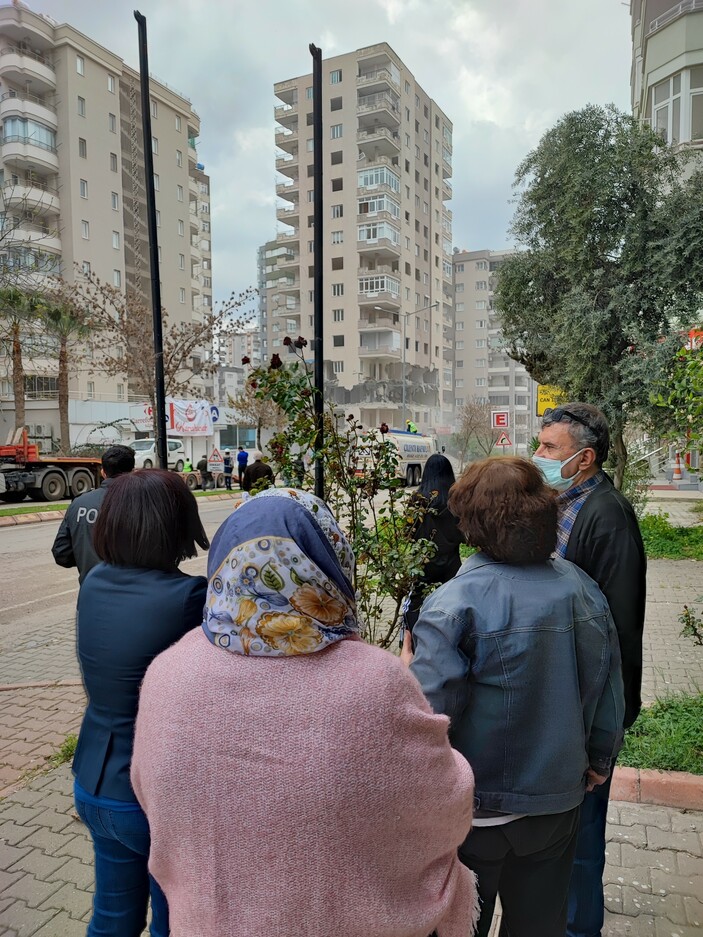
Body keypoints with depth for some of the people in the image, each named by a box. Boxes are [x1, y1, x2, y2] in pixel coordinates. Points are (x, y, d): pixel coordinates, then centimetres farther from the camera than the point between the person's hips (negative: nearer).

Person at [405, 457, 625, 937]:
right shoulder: (583, 587, -8)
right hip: (558, 800, 5)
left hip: (478, 809, -4)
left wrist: (407, 667, -6)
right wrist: (598, 759, 18)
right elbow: (608, 687, 2)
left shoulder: (455, 604, -26)